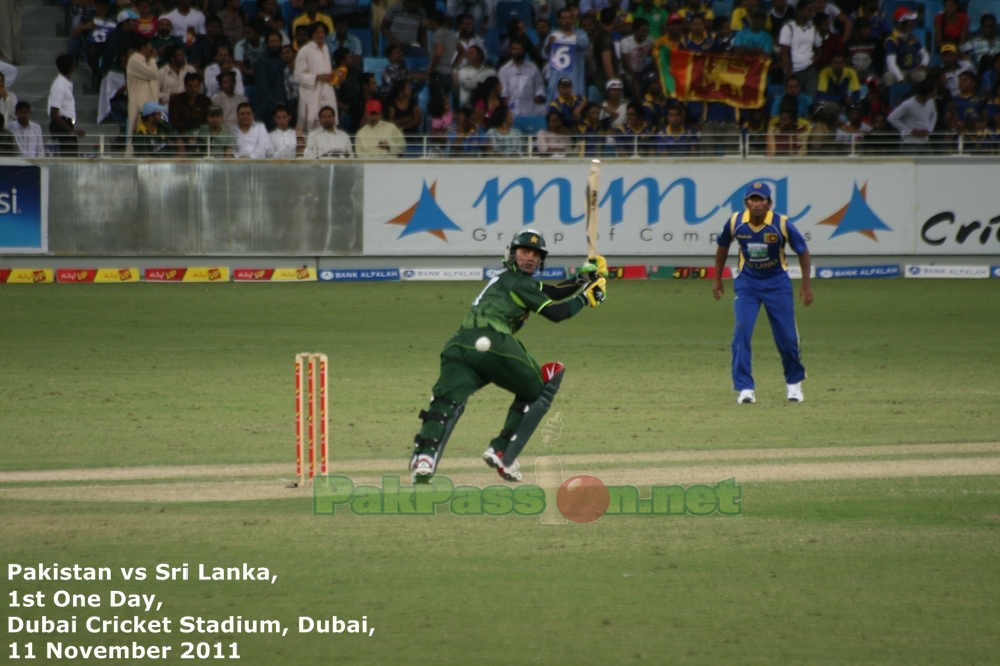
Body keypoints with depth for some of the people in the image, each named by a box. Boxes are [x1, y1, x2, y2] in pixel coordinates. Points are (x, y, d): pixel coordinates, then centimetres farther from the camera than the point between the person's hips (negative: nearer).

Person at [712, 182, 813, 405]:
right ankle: (745, 388, -8)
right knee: (742, 332, -14)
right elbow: (723, 246, 7)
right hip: (747, 282, 1)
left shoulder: (781, 224, -19)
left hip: (777, 283, -1)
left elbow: (803, 251, -6)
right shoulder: (735, 223, -14)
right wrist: (717, 278, 13)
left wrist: (806, 286, -6)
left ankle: (794, 382, 25)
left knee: (786, 336, 1)